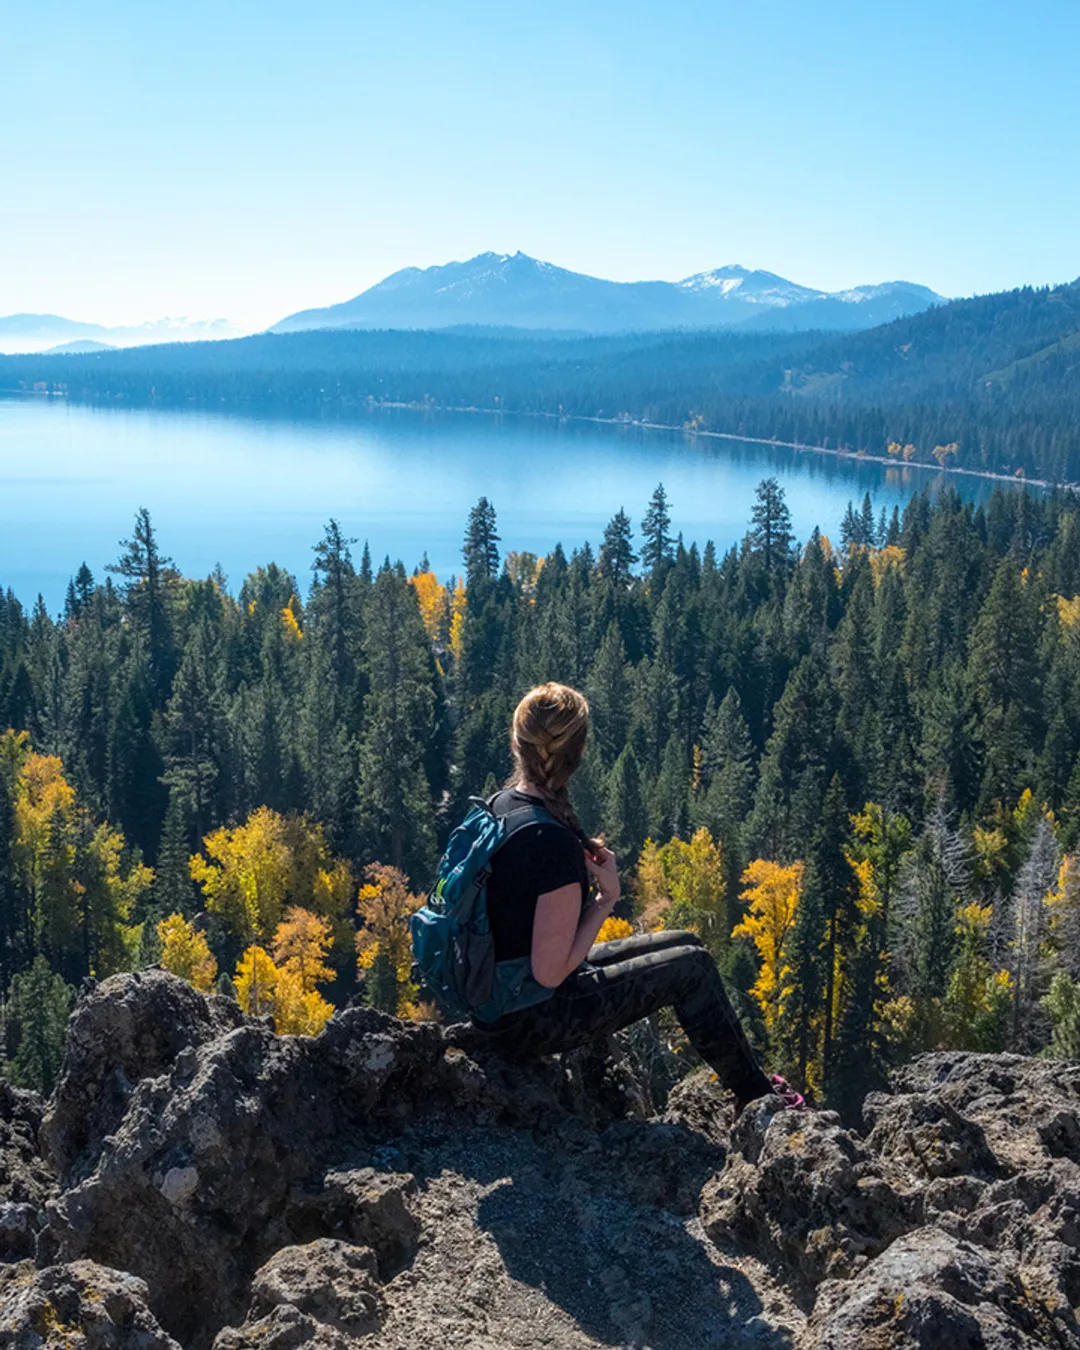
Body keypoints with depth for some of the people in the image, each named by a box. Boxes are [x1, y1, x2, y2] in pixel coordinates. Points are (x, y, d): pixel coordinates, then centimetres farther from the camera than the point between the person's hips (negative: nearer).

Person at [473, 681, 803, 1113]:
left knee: (685, 944, 18)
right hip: (533, 1020, -9)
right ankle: (755, 1094, 27)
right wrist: (606, 897, -16)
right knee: (690, 967, 5)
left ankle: (744, 1068, 37)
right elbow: (550, 972, -26)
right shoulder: (553, 842, -29)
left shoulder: (497, 806, -1)